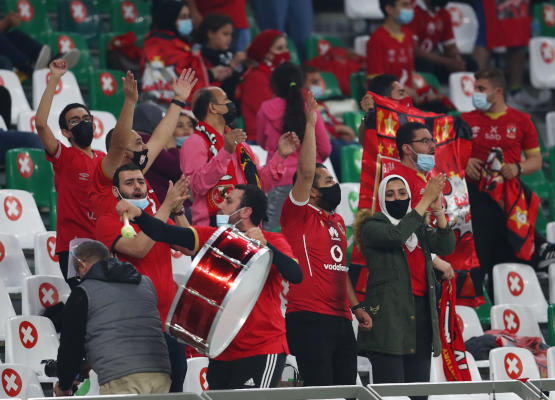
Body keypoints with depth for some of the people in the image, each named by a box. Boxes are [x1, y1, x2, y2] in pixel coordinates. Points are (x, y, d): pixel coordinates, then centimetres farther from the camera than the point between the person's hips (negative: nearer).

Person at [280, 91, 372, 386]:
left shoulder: (337, 222, 21)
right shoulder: (299, 214, -2)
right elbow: (306, 171, -16)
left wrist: (356, 306, 20)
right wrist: (310, 124, -14)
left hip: (341, 319, 8)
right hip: (309, 318, -8)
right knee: (321, 393, -12)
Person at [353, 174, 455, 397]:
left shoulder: (419, 228, 18)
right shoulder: (372, 227, 3)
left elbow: (446, 246, 2)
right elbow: (396, 236, -18)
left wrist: (438, 210, -12)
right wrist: (426, 200, -15)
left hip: (421, 313, 6)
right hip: (389, 315, -6)